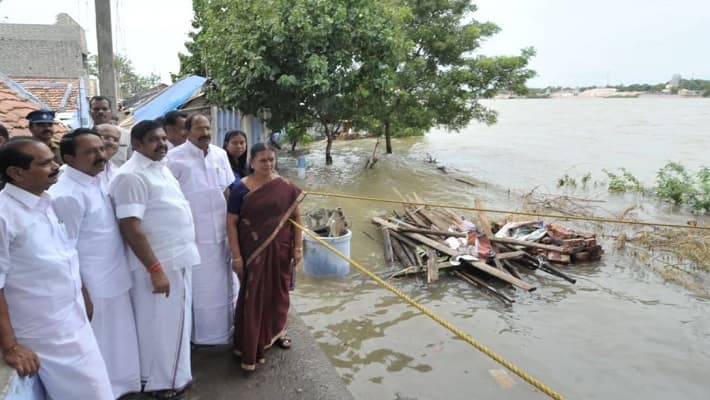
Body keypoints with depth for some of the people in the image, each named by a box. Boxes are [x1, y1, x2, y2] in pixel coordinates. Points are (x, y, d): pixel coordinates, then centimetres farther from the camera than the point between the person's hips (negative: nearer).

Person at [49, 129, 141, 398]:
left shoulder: (96, 181, 5)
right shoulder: (67, 194, -22)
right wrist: (82, 295, -16)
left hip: (114, 279, 8)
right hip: (93, 287, -8)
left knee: (119, 341, 23)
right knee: (101, 348, 9)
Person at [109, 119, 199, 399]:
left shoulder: (161, 167, 11)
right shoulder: (132, 176, -18)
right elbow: (130, 228, -24)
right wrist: (155, 269, -25)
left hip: (178, 258, 9)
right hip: (158, 263, -9)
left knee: (176, 320, 20)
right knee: (160, 324, 6)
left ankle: (175, 373, 38)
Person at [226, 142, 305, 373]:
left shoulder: (285, 187, -1)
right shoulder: (241, 188, -8)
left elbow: (296, 217, 4)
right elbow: (231, 223, -8)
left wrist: (298, 247, 0)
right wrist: (236, 255, -11)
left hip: (280, 250, 3)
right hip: (253, 252, -2)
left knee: (278, 293, 16)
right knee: (253, 297, 2)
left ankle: (277, 332, 39)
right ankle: (250, 350, 11)